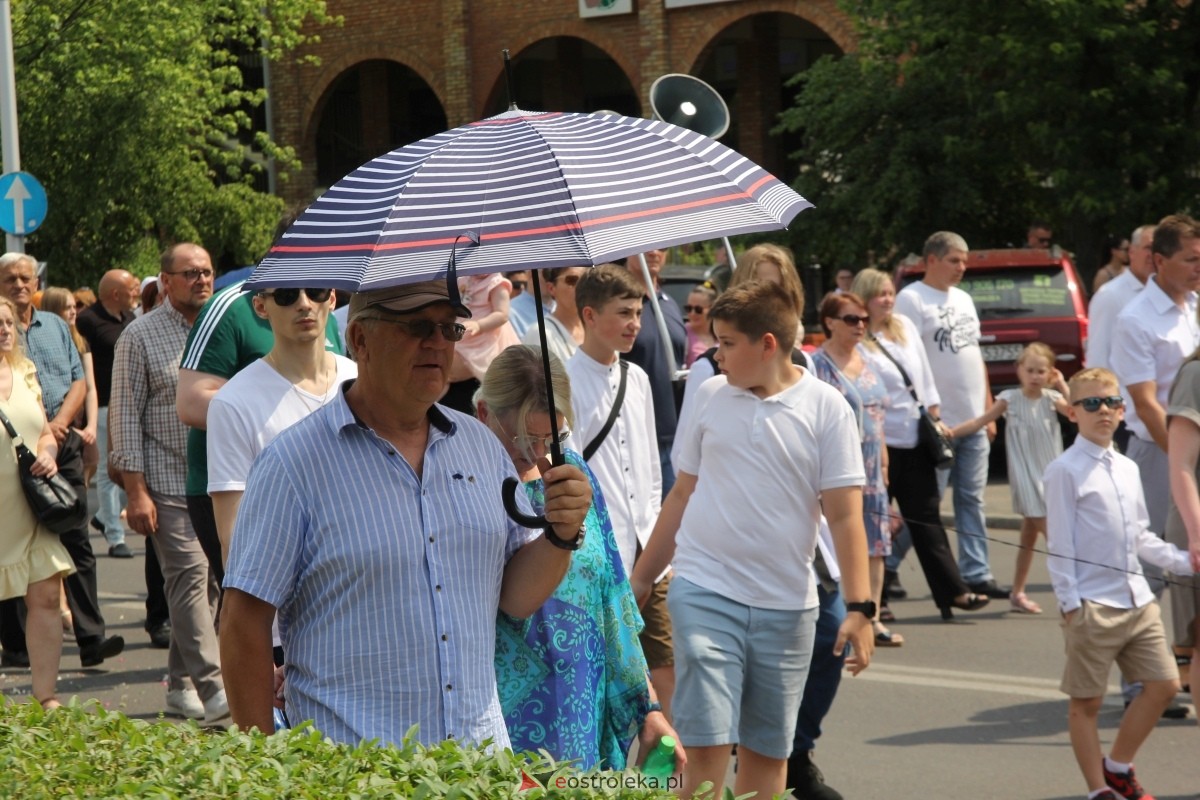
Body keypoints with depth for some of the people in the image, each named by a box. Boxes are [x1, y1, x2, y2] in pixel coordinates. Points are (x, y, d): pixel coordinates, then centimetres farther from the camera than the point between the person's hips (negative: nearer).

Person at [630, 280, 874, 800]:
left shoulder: (826, 408, -2)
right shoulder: (711, 396, 5)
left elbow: (845, 514, -4)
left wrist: (859, 608, -10)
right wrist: (640, 578, 14)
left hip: (786, 603, 0)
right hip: (705, 590, 0)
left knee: (768, 751, 9)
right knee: (707, 743, -9)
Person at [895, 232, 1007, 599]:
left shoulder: (964, 299, 17)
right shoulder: (911, 299, -8)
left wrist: (988, 410, 17)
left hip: (974, 420, 8)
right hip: (938, 423, -8)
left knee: (972, 498, 9)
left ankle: (976, 573, 12)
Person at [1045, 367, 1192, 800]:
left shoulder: (1128, 468, 12)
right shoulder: (1065, 470, -9)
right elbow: (1059, 542, -10)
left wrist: (1183, 560, 10)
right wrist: (1070, 603, -13)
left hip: (1137, 600, 7)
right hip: (1092, 605, -7)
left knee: (1163, 683, 8)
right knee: (1086, 701, 3)